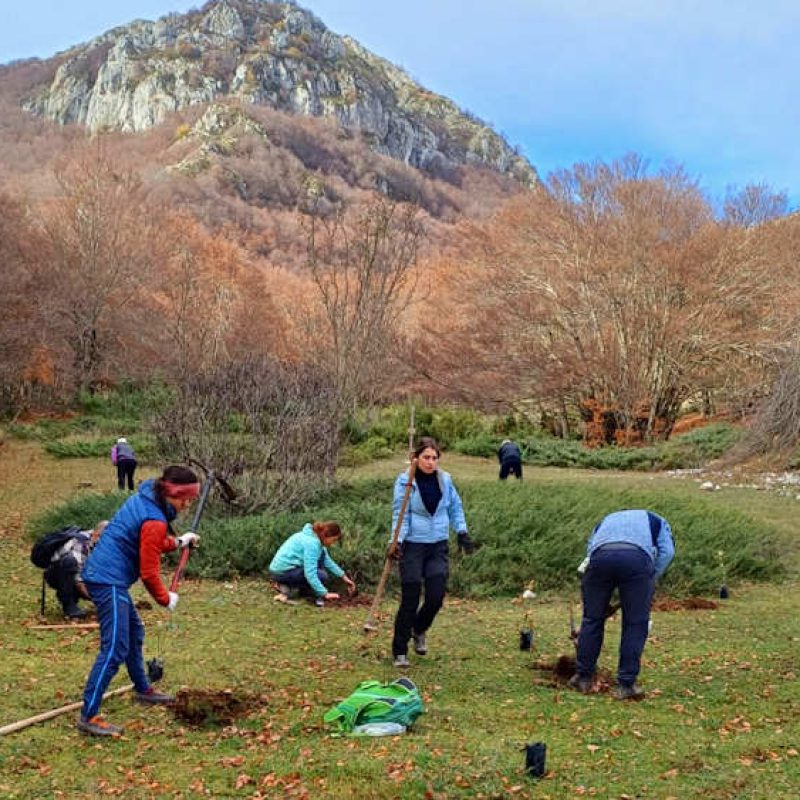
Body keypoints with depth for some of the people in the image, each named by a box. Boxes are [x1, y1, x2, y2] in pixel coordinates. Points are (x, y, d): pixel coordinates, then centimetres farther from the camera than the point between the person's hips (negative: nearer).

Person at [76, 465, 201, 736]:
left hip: (103, 574, 11)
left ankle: (143, 689, 40)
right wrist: (165, 599, 0)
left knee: (134, 633, 24)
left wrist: (178, 541, 25)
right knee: (114, 649, -9)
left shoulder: (143, 500, 7)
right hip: (109, 581, -11)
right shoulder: (155, 521, -21)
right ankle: (89, 716, -6)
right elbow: (149, 572, -15)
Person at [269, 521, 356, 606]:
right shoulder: (311, 542, -23)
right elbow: (310, 574, -28)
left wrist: (344, 577, 14)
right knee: (322, 576, -16)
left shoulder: (315, 537, 7)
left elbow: (327, 561, 17)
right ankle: (288, 589, -6)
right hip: (283, 572, -10)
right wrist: (325, 594, -24)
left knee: (322, 556, 7)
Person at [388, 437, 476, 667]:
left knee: (436, 596, -2)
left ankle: (419, 630, 30)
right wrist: (396, 541, -22)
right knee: (410, 600, -3)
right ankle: (399, 652, 10)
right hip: (412, 547, -3)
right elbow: (399, 514, -11)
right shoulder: (405, 481, -8)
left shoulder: (445, 480, 3)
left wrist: (461, 531, 2)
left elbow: (455, 508, 14)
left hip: (439, 547, 4)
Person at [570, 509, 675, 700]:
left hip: (600, 556, 2)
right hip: (637, 557, -2)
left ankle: (583, 677, 26)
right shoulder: (657, 522, 37)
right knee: (636, 624, 10)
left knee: (592, 618, 16)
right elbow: (667, 551, 15)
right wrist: (650, 581, 22)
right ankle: (626, 684, 12)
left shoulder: (606, 520, 42)